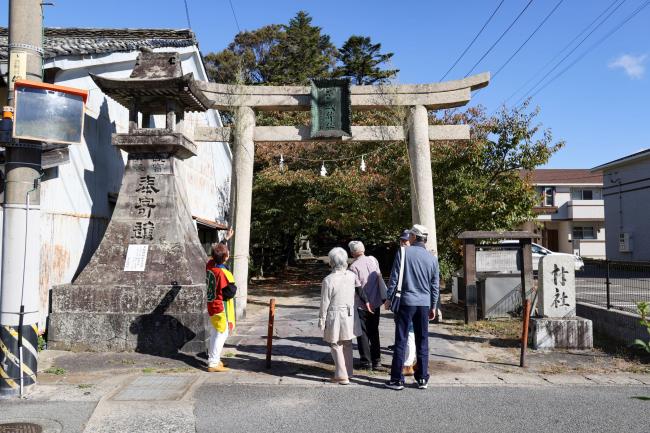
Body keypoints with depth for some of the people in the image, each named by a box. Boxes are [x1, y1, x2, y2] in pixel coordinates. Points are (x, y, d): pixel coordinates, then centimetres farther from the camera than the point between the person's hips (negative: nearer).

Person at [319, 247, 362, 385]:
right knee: (347, 344, 19)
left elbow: (325, 302, -13)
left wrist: (321, 319, -3)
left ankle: (342, 375, 12)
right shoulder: (351, 276, -6)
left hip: (335, 315, -5)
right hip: (350, 314, 5)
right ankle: (348, 372, 29)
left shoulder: (328, 280, -20)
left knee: (336, 345, 9)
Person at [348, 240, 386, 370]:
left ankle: (366, 362, 11)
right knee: (374, 332, 17)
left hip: (362, 306, -5)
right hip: (375, 303, 5)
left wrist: (365, 302, -14)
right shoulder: (373, 260, 0)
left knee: (362, 333, 8)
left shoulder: (354, 267, -15)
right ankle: (376, 360, 23)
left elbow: (358, 287, -19)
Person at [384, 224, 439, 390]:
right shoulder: (432, 258, 5)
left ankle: (397, 379, 5)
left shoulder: (403, 252, -6)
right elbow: (435, 285, 9)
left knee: (401, 341, 2)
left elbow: (394, 277, -6)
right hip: (424, 304, 3)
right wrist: (433, 306, 19)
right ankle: (422, 379, 17)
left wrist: (389, 298, 4)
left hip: (405, 302, -3)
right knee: (422, 341, 12)